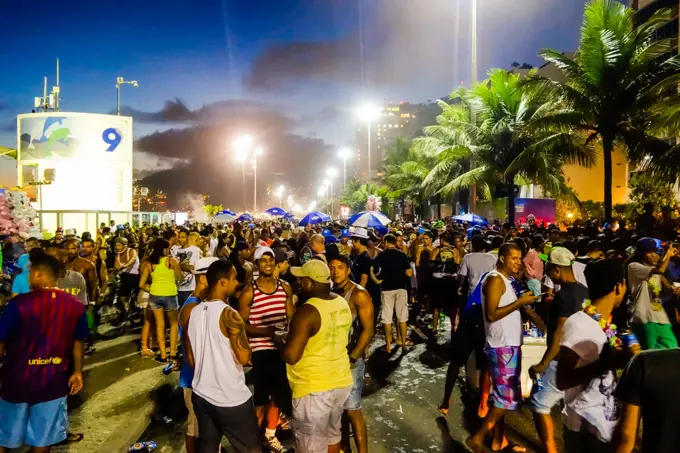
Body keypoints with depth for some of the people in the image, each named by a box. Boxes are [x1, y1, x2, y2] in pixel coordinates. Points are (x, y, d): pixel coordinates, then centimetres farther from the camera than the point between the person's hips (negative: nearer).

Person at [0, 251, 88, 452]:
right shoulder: (75, 305, -7)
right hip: (53, 382, 2)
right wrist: (77, 372, 13)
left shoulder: (19, 304, -18)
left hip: (17, 381, -2)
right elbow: (79, 343, 2)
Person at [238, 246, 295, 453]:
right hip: (260, 350, -5)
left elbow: (291, 317, 8)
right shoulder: (248, 291, -10)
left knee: (278, 393, 19)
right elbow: (242, 325, -11)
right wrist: (268, 331, -25)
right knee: (261, 397, 4)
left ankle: (270, 436, 41)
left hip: (281, 348, 5)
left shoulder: (285, 287, 2)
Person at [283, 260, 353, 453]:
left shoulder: (307, 312, -24)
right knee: (332, 434, 25)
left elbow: (291, 356, -24)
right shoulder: (343, 304, 1)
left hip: (314, 389, -8)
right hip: (341, 381, 8)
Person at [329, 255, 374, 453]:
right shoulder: (330, 292, 5)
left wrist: (352, 358, -18)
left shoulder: (359, 294, -12)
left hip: (351, 359, -5)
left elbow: (368, 330, -15)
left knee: (352, 409, -1)